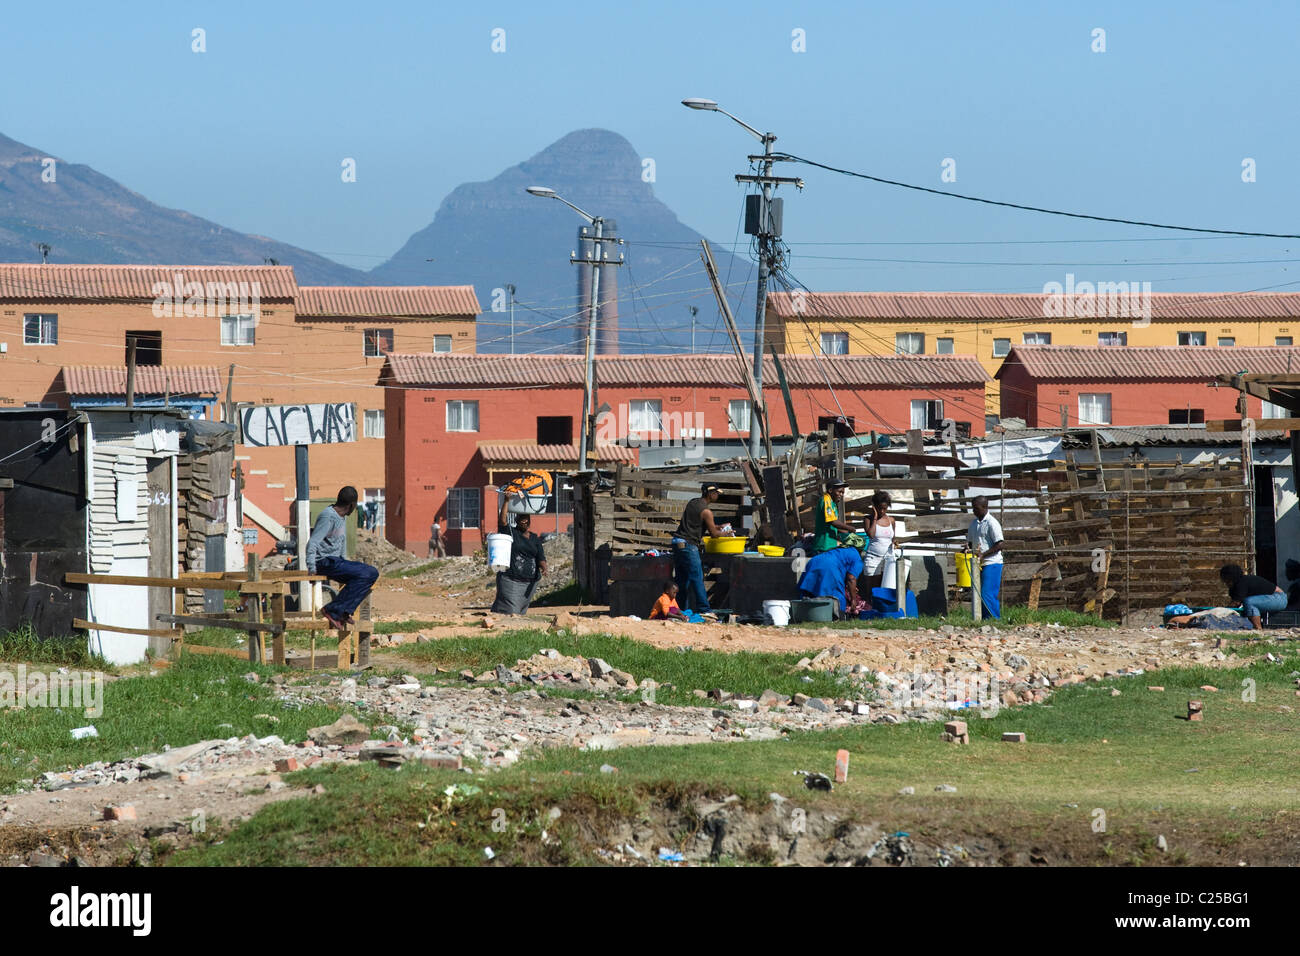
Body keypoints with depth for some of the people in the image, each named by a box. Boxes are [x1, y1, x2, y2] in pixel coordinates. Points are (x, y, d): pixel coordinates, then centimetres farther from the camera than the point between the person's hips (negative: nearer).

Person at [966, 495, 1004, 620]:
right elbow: (970, 542, 24)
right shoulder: (974, 523, 14)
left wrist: (983, 554, -19)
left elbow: (999, 545, -14)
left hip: (992, 563, -8)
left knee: (987, 595, -13)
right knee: (980, 595, 6)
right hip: (979, 565, 8)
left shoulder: (992, 523, -10)